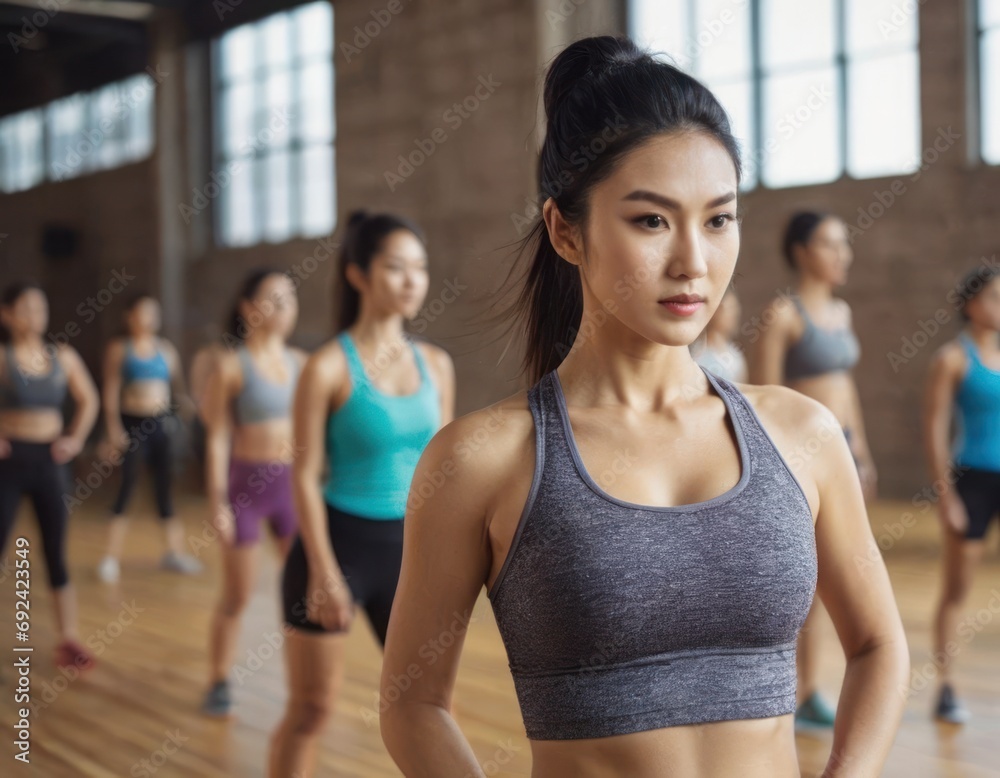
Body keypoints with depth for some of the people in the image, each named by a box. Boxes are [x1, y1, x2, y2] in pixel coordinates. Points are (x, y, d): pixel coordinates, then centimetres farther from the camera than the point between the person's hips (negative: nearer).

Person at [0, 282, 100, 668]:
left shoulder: (63, 356, 3)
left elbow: (88, 400, 16)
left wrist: (76, 438, 5)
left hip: (49, 461, 3)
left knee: (56, 554, 7)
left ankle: (69, 640, 12)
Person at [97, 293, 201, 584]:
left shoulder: (166, 348, 9)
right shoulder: (118, 349, -1)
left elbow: (177, 384, 8)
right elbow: (111, 390, -5)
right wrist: (113, 428, -12)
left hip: (161, 423, 4)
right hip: (132, 423, -4)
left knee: (165, 484, 9)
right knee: (127, 485, -6)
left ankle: (174, 551, 20)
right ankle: (111, 557, 0)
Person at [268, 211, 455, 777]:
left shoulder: (436, 363, 4)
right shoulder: (329, 366, -11)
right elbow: (306, 476, -11)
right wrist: (324, 573, -16)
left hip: (408, 549, 5)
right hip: (340, 542, -5)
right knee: (313, 707, 7)